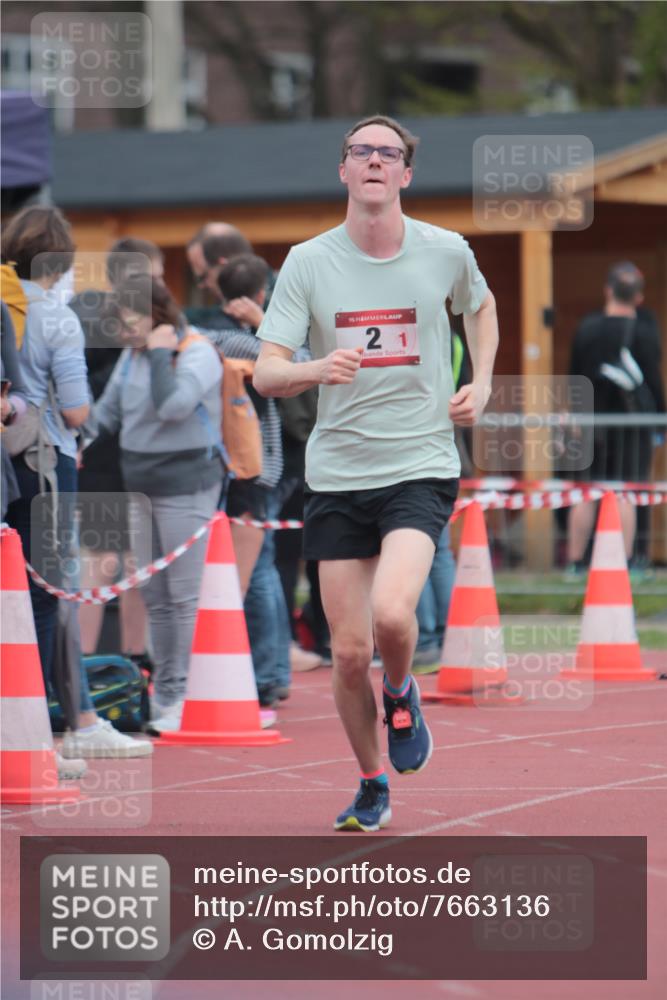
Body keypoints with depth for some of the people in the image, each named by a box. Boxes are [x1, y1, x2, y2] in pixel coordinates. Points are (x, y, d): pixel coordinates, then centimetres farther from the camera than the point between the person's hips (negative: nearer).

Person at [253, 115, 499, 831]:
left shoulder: (446, 252, -1)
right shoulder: (308, 262, -3)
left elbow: (480, 305, 23)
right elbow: (265, 373, -9)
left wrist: (480, 384, 9)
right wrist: (318, 369, -30)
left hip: (421, 468, -1)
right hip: (336, 476, 1)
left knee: (391, 613, -26)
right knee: (349, 652, 1)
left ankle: (401, 694, 9)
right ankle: (372, 787, 24)